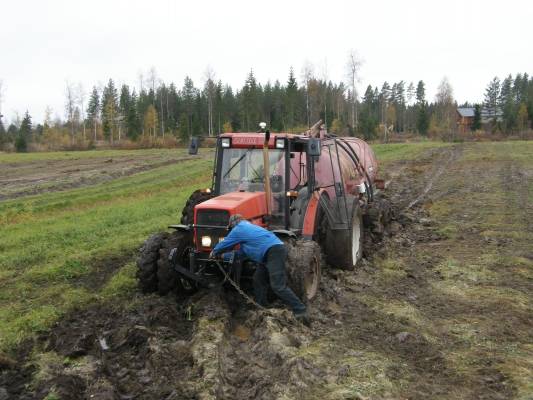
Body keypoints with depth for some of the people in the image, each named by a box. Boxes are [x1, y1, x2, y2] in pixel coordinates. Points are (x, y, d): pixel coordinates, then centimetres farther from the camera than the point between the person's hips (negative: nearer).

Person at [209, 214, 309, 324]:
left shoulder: (238, 229, 2)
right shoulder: (248, 227, 30)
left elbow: (225, 244, 13)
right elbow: (243, 251, 36)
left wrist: (214, 252, 31)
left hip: (274, 252, -10)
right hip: (273, 252, 10)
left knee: (278, 286, -16)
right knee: (259, 280, 17)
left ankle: (301, 311, -18)